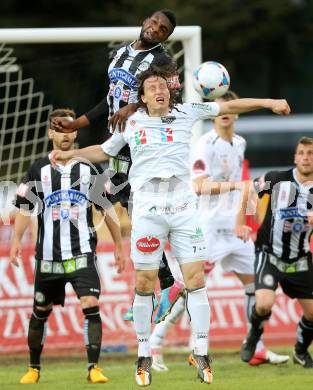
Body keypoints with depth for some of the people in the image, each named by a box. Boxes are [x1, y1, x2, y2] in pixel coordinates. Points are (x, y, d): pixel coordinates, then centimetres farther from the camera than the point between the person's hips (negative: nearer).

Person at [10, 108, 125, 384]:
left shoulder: (88, 169, 7)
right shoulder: (38, 170, 6)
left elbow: (106, 207, 12)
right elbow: (24, 207, 4)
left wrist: (119, 245, 11)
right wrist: (17, 240, -10)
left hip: (82, 254, -1)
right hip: (48, 256, 1)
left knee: (91, 306, -17)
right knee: (40, 312, 9)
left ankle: (94, 368, -14)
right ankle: (33, 369, 25)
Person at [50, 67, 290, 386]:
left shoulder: (186, 113, 8)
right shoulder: (131, 123, 10)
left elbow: (228, 107, 11)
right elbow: (103, 151, 26)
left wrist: (268, 102, 6)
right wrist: (70, 154, 15)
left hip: (184, 206, 0)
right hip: (147, 209, 0)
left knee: (195, 279, -5)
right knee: (144, 284, 0)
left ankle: (201, 353, 1)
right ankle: (143, 355, 10)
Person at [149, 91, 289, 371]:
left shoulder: (240, 144, 13)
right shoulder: (206, 145, -12)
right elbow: (199, 186, -23)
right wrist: (235, 185, -34)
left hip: (235, 226, 8)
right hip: (210, 226, -8)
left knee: (253, 282, 6)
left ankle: (257, 349, 13)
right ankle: (155, 343, -5)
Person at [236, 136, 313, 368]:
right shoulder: (276, 179, -7)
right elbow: (249, 191, 9)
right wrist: (240, 223, 7)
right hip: (269, 254, -3)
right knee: (264, 304, -22)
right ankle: (253, 338, 11)